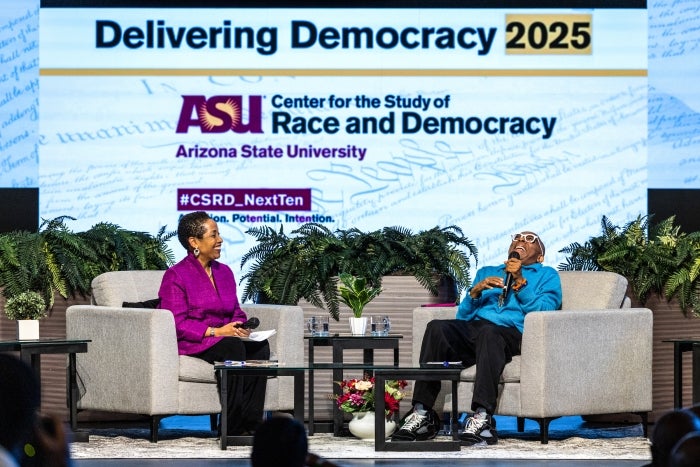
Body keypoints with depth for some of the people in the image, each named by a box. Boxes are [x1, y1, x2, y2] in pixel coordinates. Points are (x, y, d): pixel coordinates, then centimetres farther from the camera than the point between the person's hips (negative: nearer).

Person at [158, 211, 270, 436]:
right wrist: (215, 331, -21)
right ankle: (233, 426, -31)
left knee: (261, 346, -23)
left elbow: (237, 312, 19)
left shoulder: (224, 272, 17)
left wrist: (240, 327, -6)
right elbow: (177, 323, -13)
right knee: (233, 348, -35)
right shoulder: (175, 276, -5)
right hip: (191, 344, -7)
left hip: (225, 338, 7)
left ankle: (251, 423, -25)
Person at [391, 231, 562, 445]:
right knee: (437, 327, -30)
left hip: (512, 333, -4)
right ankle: (422, 414, -35)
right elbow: (463, 315, 23)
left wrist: (520, 282, -2)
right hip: (472, 330, 4)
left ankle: (483, 417, -52)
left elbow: (544, 313, 4)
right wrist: (475, 291, 6)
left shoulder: (547, 275, 24)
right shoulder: (486, 272, 36)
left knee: (488, 331, -40)